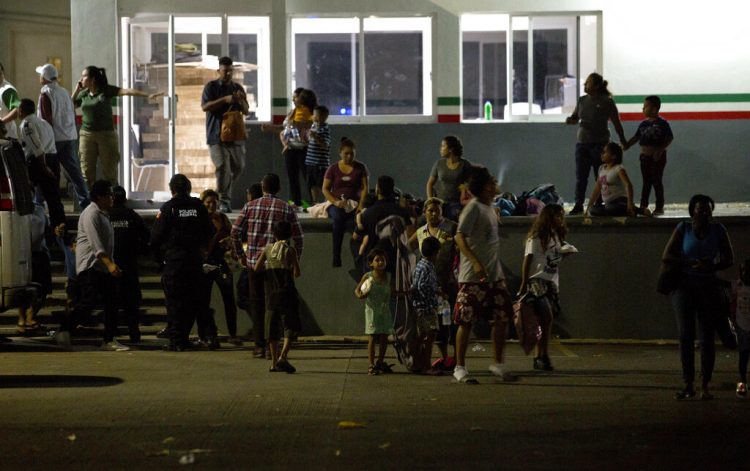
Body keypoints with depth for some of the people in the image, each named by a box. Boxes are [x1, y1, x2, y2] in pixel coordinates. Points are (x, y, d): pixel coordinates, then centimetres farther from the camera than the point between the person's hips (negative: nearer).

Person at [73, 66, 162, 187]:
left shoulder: (107, 90, -3)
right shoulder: (83, 94, 10)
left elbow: (126, 91, -14)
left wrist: (147, 95, -25)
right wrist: (76, 90, 4)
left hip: (106, 135, -3)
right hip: (87, 135, 4)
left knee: (110, 174, 0)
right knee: (87, 174, 3)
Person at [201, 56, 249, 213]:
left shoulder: (237, 88, 14)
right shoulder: (211, 87, 2)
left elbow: (246, 111, 12)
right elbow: (205, 106, -10)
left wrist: (241, 101, -10)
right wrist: (224, 100, -19)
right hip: (217, 134, -5)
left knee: (238, 166, 6)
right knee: (223, 167, -14)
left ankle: (223, 193, 28)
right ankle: (224, 202, -12)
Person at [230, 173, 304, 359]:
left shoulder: (251, 206, 4)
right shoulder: (287, 209, 3)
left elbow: (235, 232, 1)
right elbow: (299, 238, 3)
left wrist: (240, 255, 12)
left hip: (254, 261, 1)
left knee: (257, 302, 9)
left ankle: (259, 345, 7)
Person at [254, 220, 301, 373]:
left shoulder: (268, 248, 3)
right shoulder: (290, 250, -6)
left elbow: (257, 268, 3)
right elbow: (297, 273, -8)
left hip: (271, 293, 4)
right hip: (286, 291, -4)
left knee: (272, 326, 11)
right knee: (290, 326, -1)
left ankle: (274, 362, 12)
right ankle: (282, 357, -19)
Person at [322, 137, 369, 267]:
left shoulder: (360, 167, 10)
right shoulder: (333, 169, 9)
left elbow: (365, 188, 5)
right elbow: (325, 189, 7)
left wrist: (361, 205, -12)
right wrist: (336, 202, -11)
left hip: (355, 204, 1)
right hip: (337, 204, -1)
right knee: (338, 218, -37)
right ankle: (336, 257, -37)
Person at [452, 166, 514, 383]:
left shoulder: (490, 208, 15)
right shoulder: (474, 207, -12)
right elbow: (460, 238, -20)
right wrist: (476, 263, -29)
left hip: (494, 274, 8)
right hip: (473, 276, -8)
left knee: (502, 317, 7)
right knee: (466, 321, -2)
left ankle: (498, 363, 17)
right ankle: (460, 367, 6)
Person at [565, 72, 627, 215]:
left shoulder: (607, 102, -6)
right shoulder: (582, 100, 9)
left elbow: (616, 123, -2)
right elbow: (575, 118, 16)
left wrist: (623, 141, 2)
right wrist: (570, 120, -8)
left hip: (599, 144, -5)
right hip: (582, 143, 5)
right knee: (580, 176, 3)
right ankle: (578, 205, 7)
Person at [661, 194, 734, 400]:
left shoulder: (718, 230, 3)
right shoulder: (683, 228, 0)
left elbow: (729, 259, 7)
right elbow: (666, 256, -3)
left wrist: (711, 267, -13)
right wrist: (692, 263, -14)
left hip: (709, 287, 1)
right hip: (685, 286, -1)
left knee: (707, 337, -2)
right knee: (685, 335, -6)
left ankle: (705, 386, 1)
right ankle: (688, 385, -2)